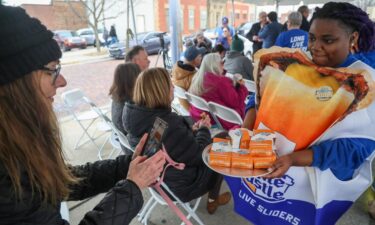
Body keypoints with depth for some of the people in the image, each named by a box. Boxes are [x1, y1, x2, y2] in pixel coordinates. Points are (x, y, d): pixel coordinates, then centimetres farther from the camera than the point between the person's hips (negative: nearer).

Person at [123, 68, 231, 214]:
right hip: (178, 184, -7)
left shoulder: (136, 115, -10)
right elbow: (198, 155, -23)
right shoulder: (168, 124, -37)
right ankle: (212, 201, 35)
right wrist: (203, 129, -8)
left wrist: (192, 131, 3)